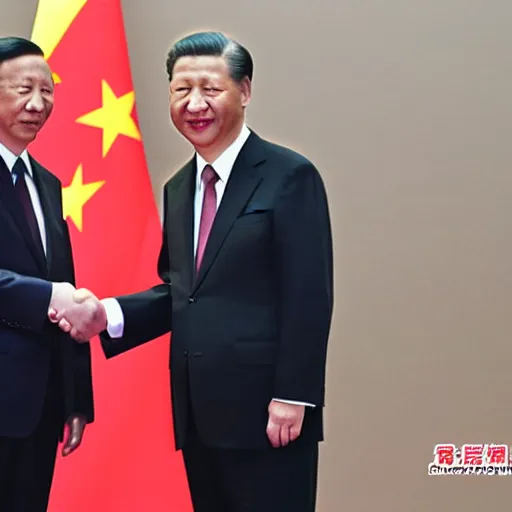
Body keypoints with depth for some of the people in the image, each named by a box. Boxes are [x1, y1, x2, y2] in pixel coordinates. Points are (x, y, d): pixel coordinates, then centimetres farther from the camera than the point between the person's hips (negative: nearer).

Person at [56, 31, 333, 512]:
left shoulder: (290, 176, -7)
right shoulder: (178, 188, 15)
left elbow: (308, 297, -12)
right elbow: (180, 292, 16)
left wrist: (292, 398, -16)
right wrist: (110, 314, -1)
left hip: (265, 411, -7)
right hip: (198, 415, 7)